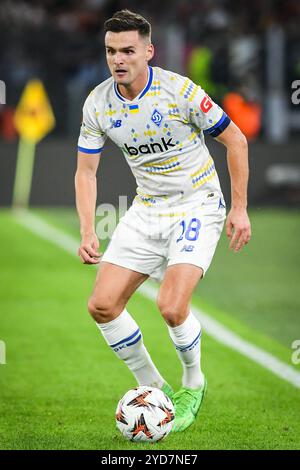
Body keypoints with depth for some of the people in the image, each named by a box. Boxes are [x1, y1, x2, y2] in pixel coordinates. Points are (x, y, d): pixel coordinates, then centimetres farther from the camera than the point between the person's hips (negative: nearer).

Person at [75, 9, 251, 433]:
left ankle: (193, 384, 8)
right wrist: (88, 232, -7)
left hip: (197, 207, -5)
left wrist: (239, 208, -8)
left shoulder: (180, 91, -19)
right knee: (102, 305, -6)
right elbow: (85, 171, 4)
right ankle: (154, 389, 14)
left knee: (172, 306, -22)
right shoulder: (98, 104, -6)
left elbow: (235, 140, -8)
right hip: (146, 210, 5)